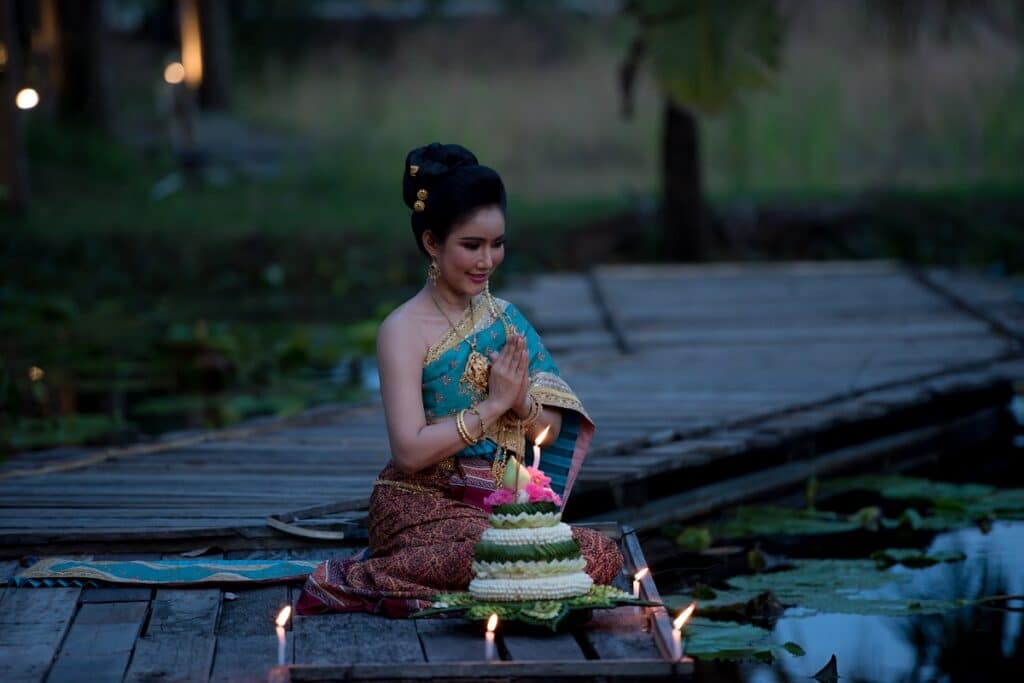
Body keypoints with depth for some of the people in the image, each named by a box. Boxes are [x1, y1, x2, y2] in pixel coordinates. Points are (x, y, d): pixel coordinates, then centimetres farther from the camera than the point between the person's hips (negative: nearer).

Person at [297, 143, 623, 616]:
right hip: (423, 509, -7)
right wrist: (493, 404, -14)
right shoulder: (404, 331, -8)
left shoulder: (504, 317, 11)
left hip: (498, 507, 7)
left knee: (604, 556, -17)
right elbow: (410, 452, -17)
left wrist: (522, 402, -11)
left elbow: (550, 432, 11)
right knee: (596, 559, -25)